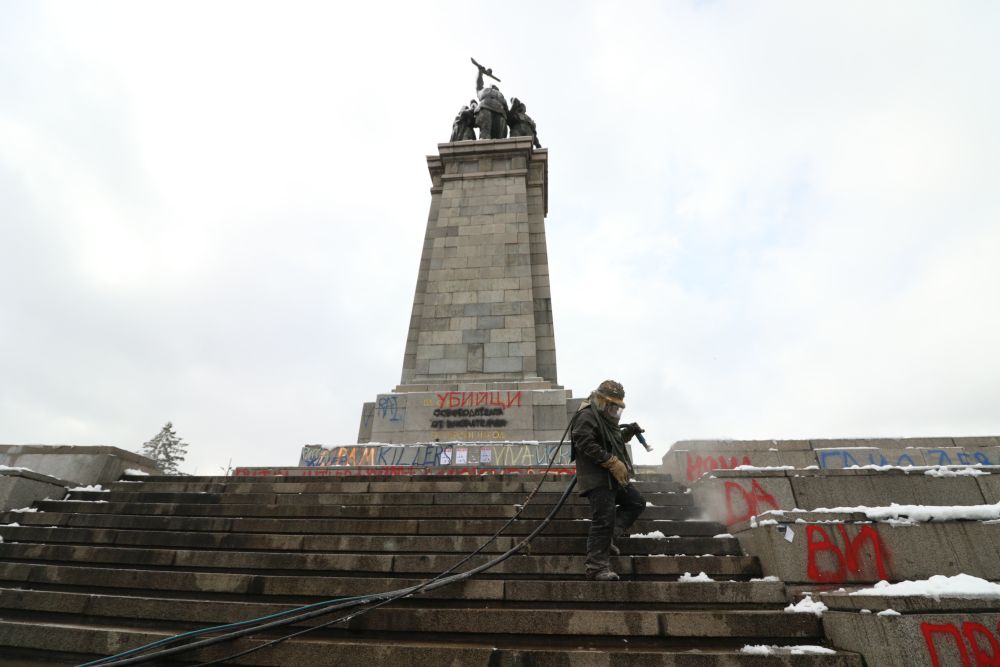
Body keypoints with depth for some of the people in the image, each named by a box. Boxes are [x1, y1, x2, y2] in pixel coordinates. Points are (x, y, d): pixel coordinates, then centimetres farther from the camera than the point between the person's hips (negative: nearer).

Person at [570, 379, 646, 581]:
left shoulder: (606, 418, 20)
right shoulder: (586, 417, -13)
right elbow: (587, 445, -24)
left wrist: (628, 432, 13)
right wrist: (613, 462, -23)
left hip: (613, 478, 11)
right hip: (597, 479, -11)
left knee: (636, 502, 16)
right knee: (603, 519, -11)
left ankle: (607, 539, 13)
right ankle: (597, 566, -2)